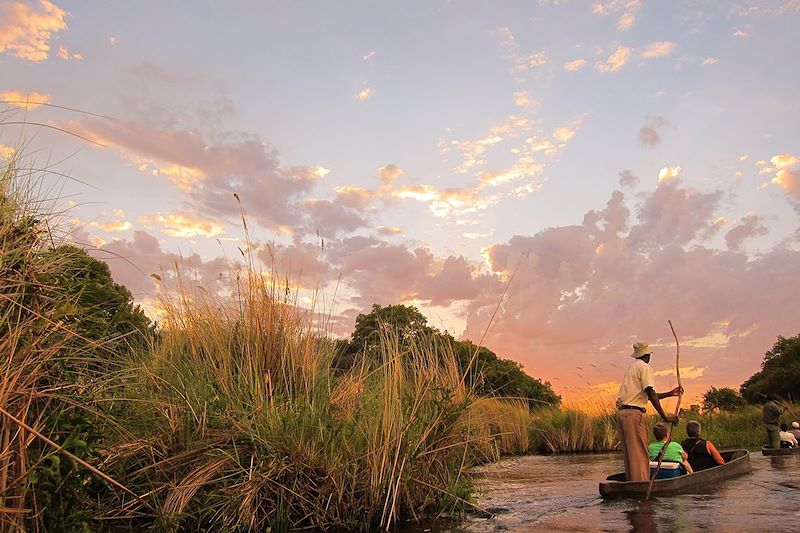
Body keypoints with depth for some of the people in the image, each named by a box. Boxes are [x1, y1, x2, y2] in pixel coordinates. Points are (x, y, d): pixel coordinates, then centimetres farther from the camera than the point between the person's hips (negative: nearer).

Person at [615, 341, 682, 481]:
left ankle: (631, 481, 16)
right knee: (639, 454, -8)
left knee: (628, 454, 12)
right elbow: (651, 394, -15)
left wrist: (671, 393, 27)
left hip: (621, 413, 9)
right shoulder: (645, 367, -4)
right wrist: (665, 417, -14)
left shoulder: (631, 368, 24)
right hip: (634, 413, -9)